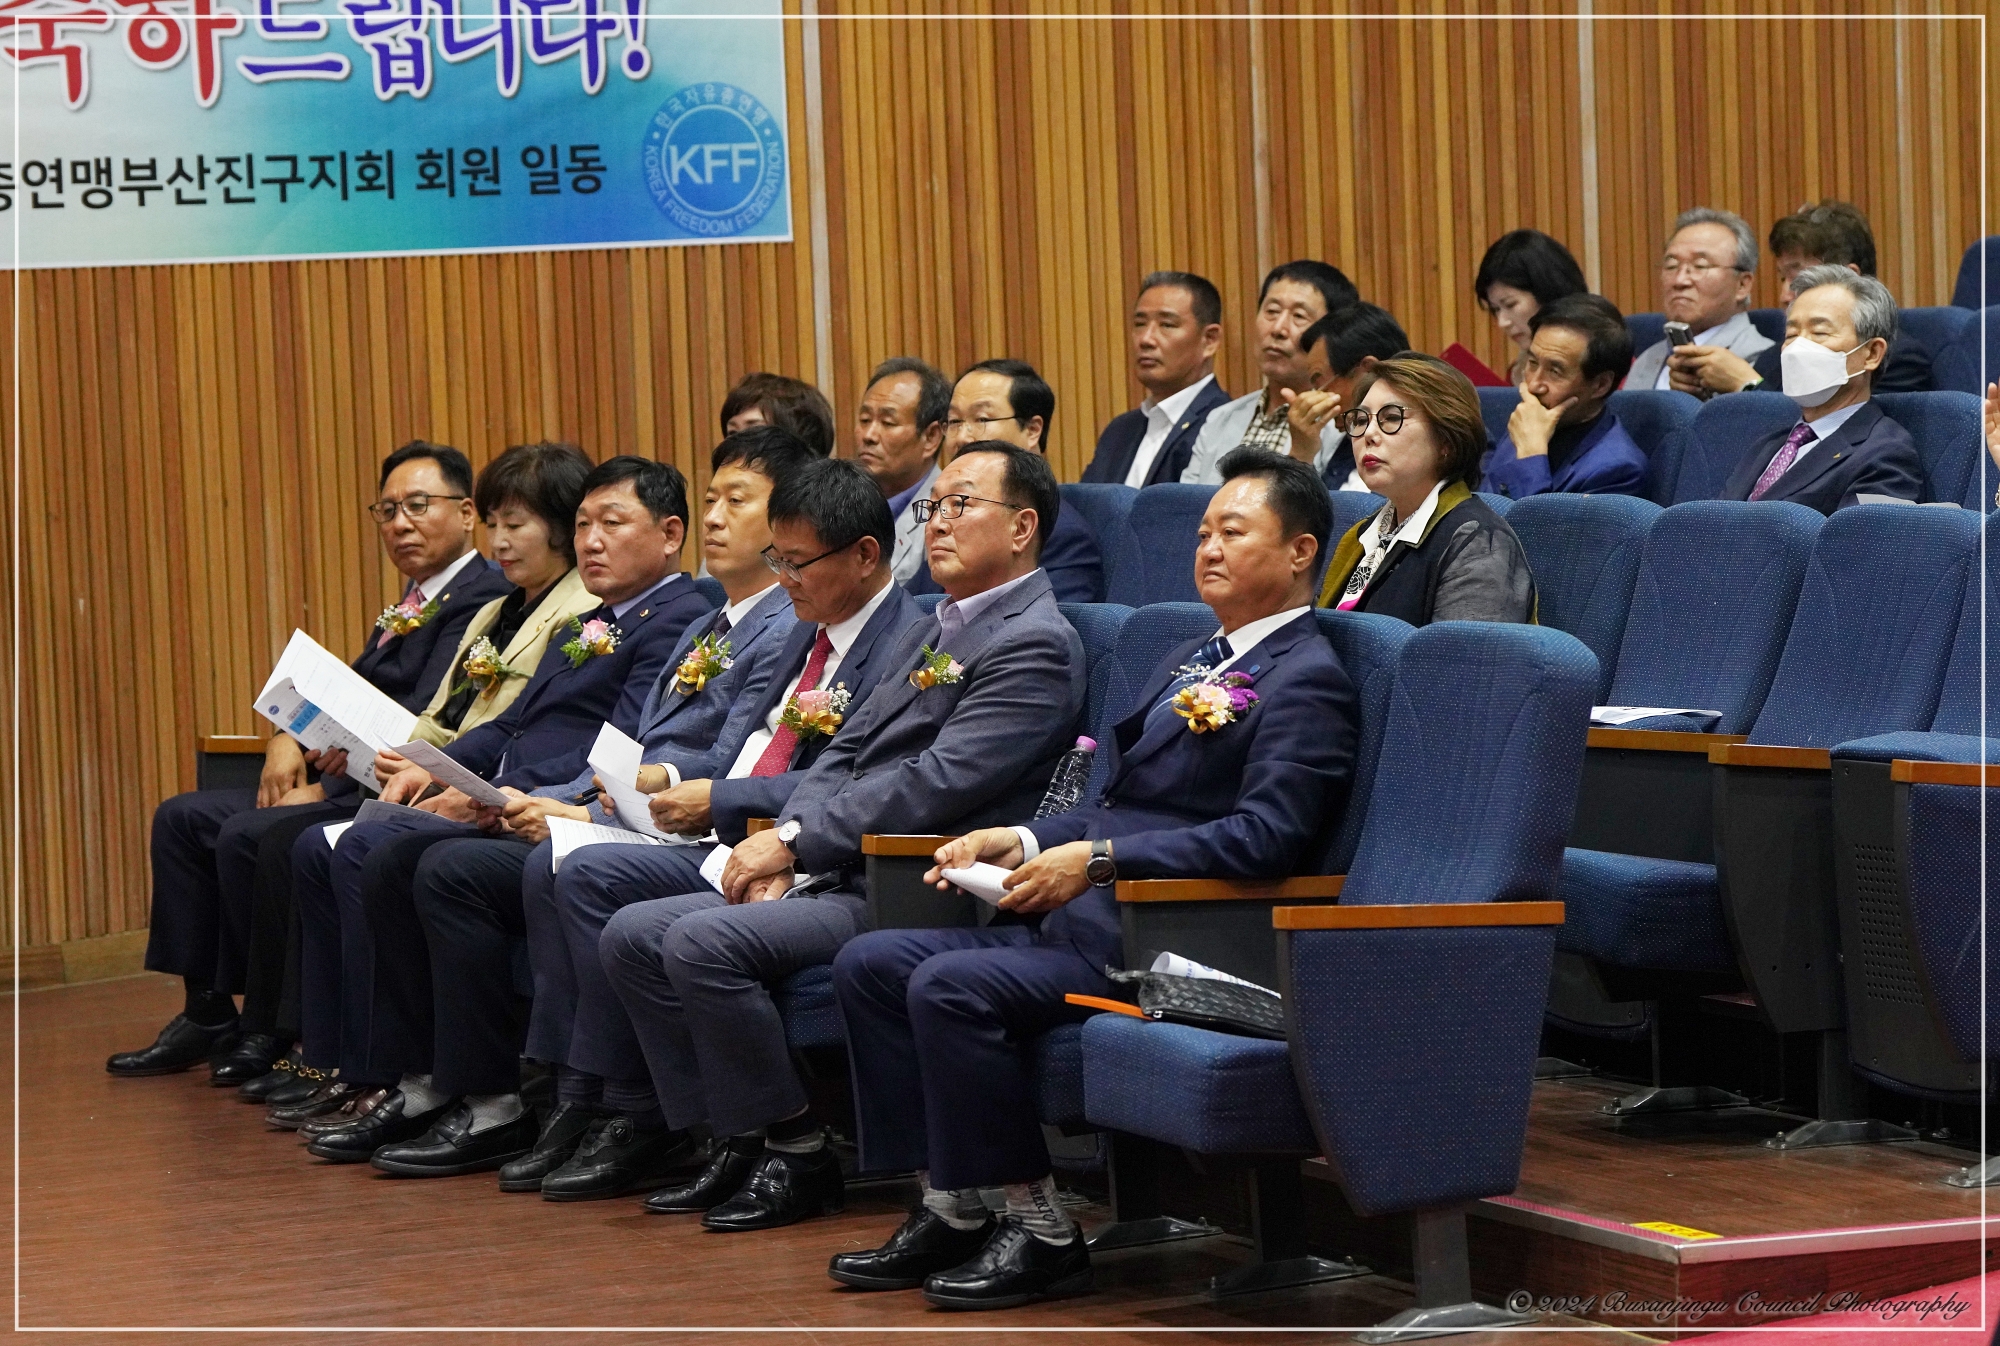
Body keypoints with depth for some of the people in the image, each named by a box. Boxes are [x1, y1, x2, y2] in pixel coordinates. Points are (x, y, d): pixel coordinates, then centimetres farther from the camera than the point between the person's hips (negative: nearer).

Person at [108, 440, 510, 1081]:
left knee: (247, 835, -25)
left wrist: (327, 782, -15)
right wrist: (290, 740, -3)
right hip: (345, 781, 11)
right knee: (182, 818, 6)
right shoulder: (413, 602, 20)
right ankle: (204, 1014, 7)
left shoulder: (480, 597, -12)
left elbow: (426, 719, -20)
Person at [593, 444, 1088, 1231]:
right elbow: (845, 753, 18)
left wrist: (795, 841, -17)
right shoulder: (930, 631, 22)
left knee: (704, 942, -26)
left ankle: (798, 1154, -13)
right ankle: (737, 1139, 3)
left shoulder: (1035, 645, -10)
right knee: (633, 935, 0)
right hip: (839, 877, 10)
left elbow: (939, 783, -19)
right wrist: (780, 850, -1)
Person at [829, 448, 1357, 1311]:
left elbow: (1265, 838, -20)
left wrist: (1098, 859, -21)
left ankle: (1041, 1234, -17)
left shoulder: (1307, 680, -7)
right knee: (870, 965, -1)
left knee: (951, 986, -27)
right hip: (1086, 917, 10)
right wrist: (1022, 842, 7)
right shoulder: (1190, 663, 24)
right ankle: (948, 1210, -2)